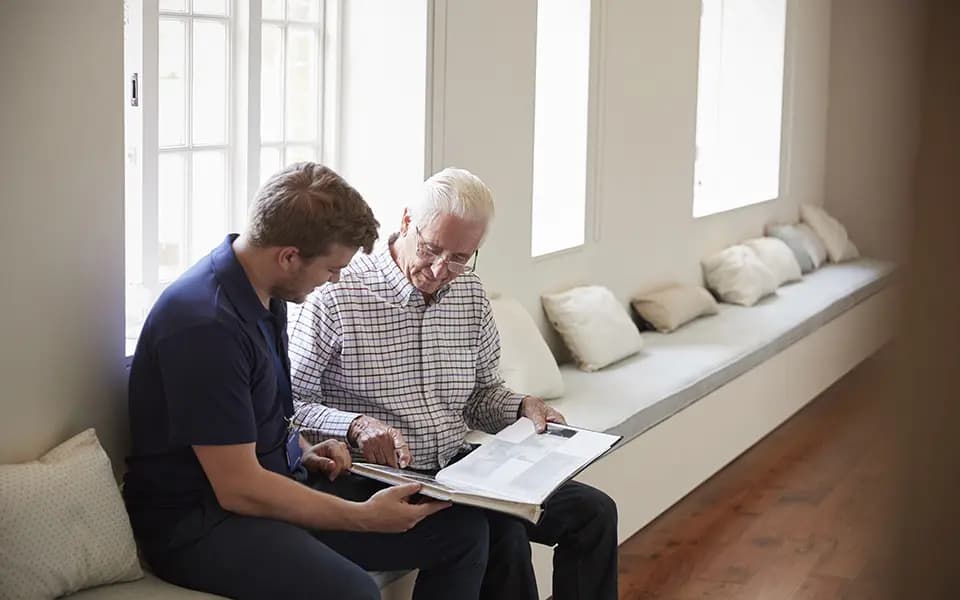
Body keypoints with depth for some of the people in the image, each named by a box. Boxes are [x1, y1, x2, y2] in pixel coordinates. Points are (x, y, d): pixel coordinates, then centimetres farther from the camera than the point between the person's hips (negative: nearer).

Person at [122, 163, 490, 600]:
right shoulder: (205, 325, -24)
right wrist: (365, 516, -16)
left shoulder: (267, 291, 6)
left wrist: (303, 451, 6)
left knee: (464, 529, -1)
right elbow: (239, 489, -22)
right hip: (200, 517, -9)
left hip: (280, 481, 9)